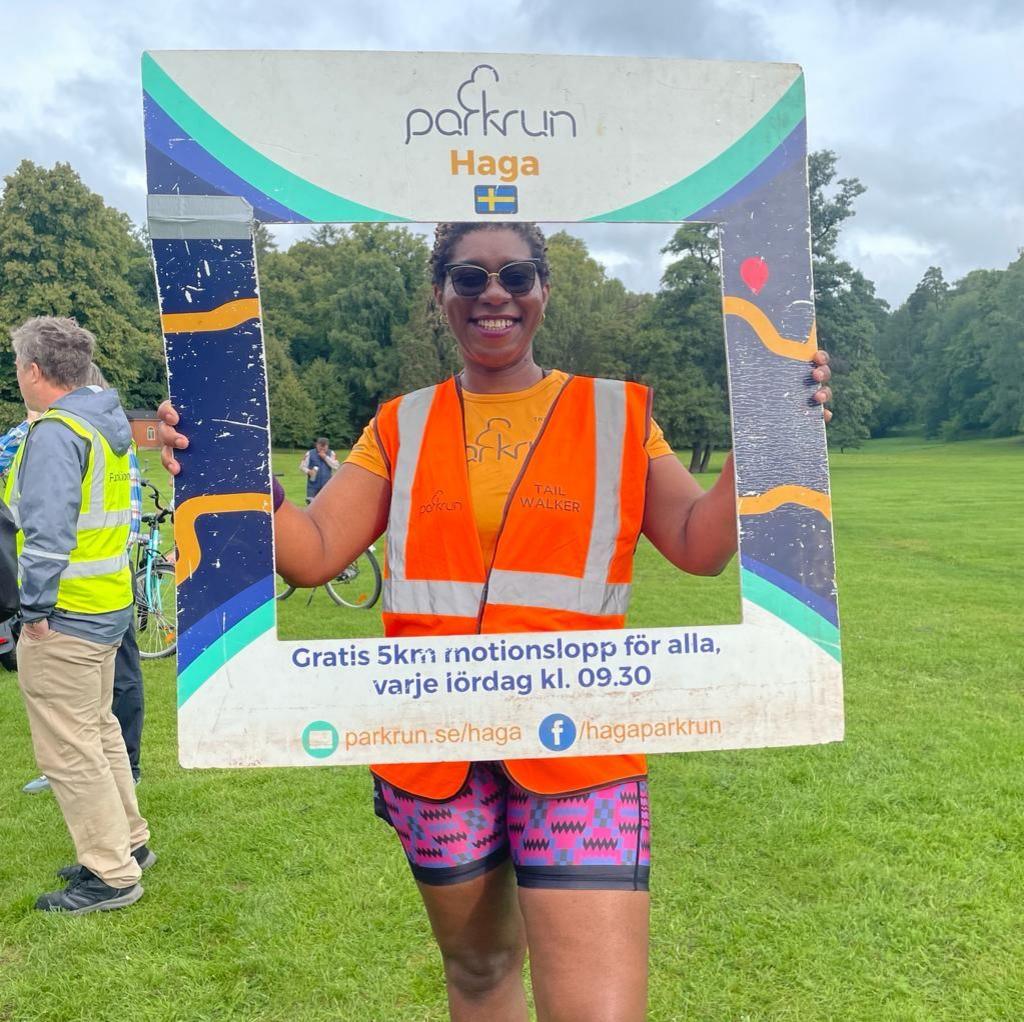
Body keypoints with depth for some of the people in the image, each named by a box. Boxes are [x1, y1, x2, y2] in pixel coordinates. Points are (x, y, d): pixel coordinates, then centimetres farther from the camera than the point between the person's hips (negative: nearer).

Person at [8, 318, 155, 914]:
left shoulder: (55, 431, -17)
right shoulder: (107, 422, 11)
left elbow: (47, 529, -25)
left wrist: (36, 606, -17)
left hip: (64, 617, -9)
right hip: (109, 606, 10)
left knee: (68, 749, 0)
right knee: (99, 731, 21)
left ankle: (113, 876, 8)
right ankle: (128, 842, 32)